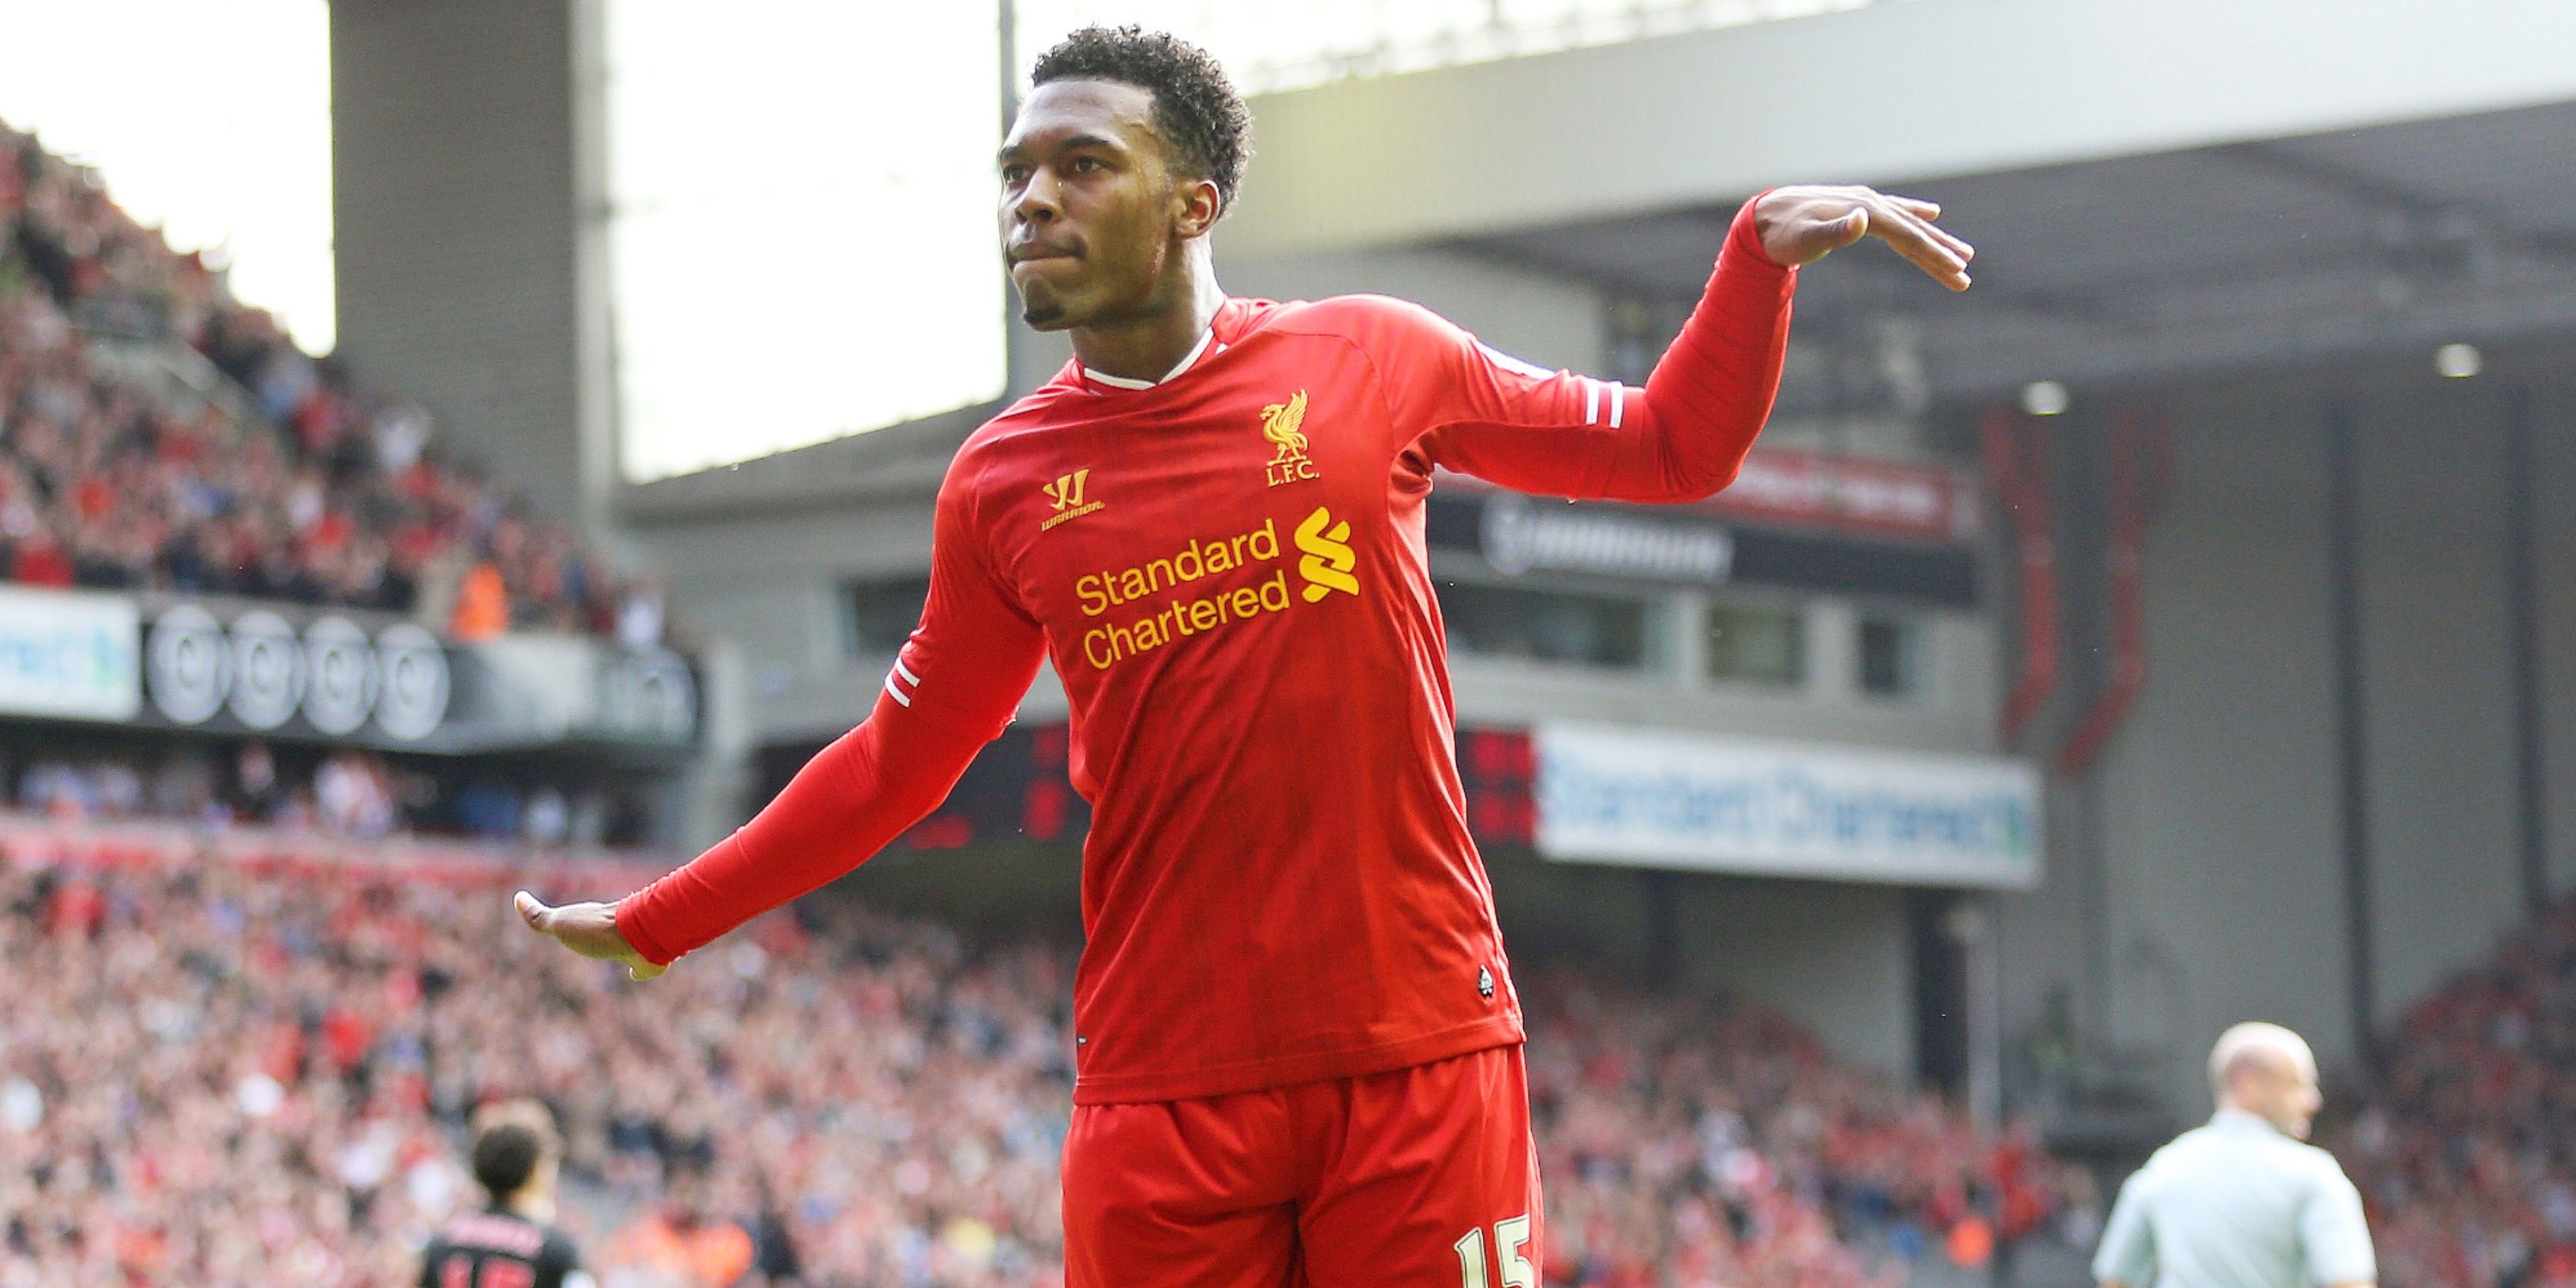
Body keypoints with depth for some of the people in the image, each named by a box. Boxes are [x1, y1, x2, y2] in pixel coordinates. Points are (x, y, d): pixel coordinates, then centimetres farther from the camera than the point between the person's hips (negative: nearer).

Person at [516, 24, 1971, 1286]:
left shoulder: (1372, 361, 3)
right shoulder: (1001, 485, 7)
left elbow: (1672, 445, 15)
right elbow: (900, 762, 19)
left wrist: (1769, 249, 0)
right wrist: (652, 927, 20)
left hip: (1418, 1042, -1)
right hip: (1163, 1084, 1)